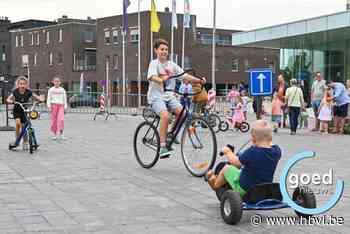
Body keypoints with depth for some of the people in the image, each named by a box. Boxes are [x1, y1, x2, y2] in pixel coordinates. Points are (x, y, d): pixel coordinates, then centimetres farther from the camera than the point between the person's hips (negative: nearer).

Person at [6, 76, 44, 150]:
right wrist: (11, 101, -39)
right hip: (17, 111, -1)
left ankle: (25, 143, 23)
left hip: (25, 111, 1)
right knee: (18, 123, -26)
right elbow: (8, 99, -17)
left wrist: (40, 99, -33)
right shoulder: (15, 91, -12)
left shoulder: (28, 92, -11)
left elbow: (37, 97, -12)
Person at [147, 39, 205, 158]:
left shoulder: (172, 65, 11)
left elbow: (185, 75, 1)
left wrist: (199, 80, -14)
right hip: (156, 96, -5)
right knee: (165, 116, -29)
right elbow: (152, 77, -21)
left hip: (169, 95, 5)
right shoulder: (154, 63, -2)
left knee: (181, 111, -21)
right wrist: (161, 80, -43)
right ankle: (162, 147, -23)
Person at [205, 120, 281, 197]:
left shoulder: (251, 152, -28)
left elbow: (235, 162, -13)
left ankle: (215, 184, 41)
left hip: (244, 189, -6)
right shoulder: (277, 151, -14)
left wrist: (228, 152, 4)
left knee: (226, 168, 13)